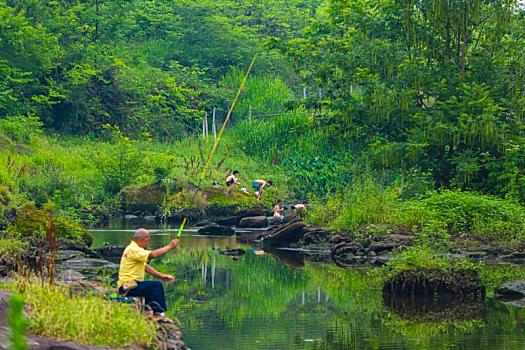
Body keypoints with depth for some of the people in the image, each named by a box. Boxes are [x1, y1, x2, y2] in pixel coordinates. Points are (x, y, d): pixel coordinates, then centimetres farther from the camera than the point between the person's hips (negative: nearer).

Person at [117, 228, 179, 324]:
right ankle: (158, 314, -12)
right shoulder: (133, 250, -16)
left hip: (130, 285, 11)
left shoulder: (135, 249, 18)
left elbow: (146, 267, 19)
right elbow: (153, 255, -28)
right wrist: (170, 246, -18)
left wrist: (161, 276, 9)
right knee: (157, 285, -18)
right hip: (128, 286, -11)